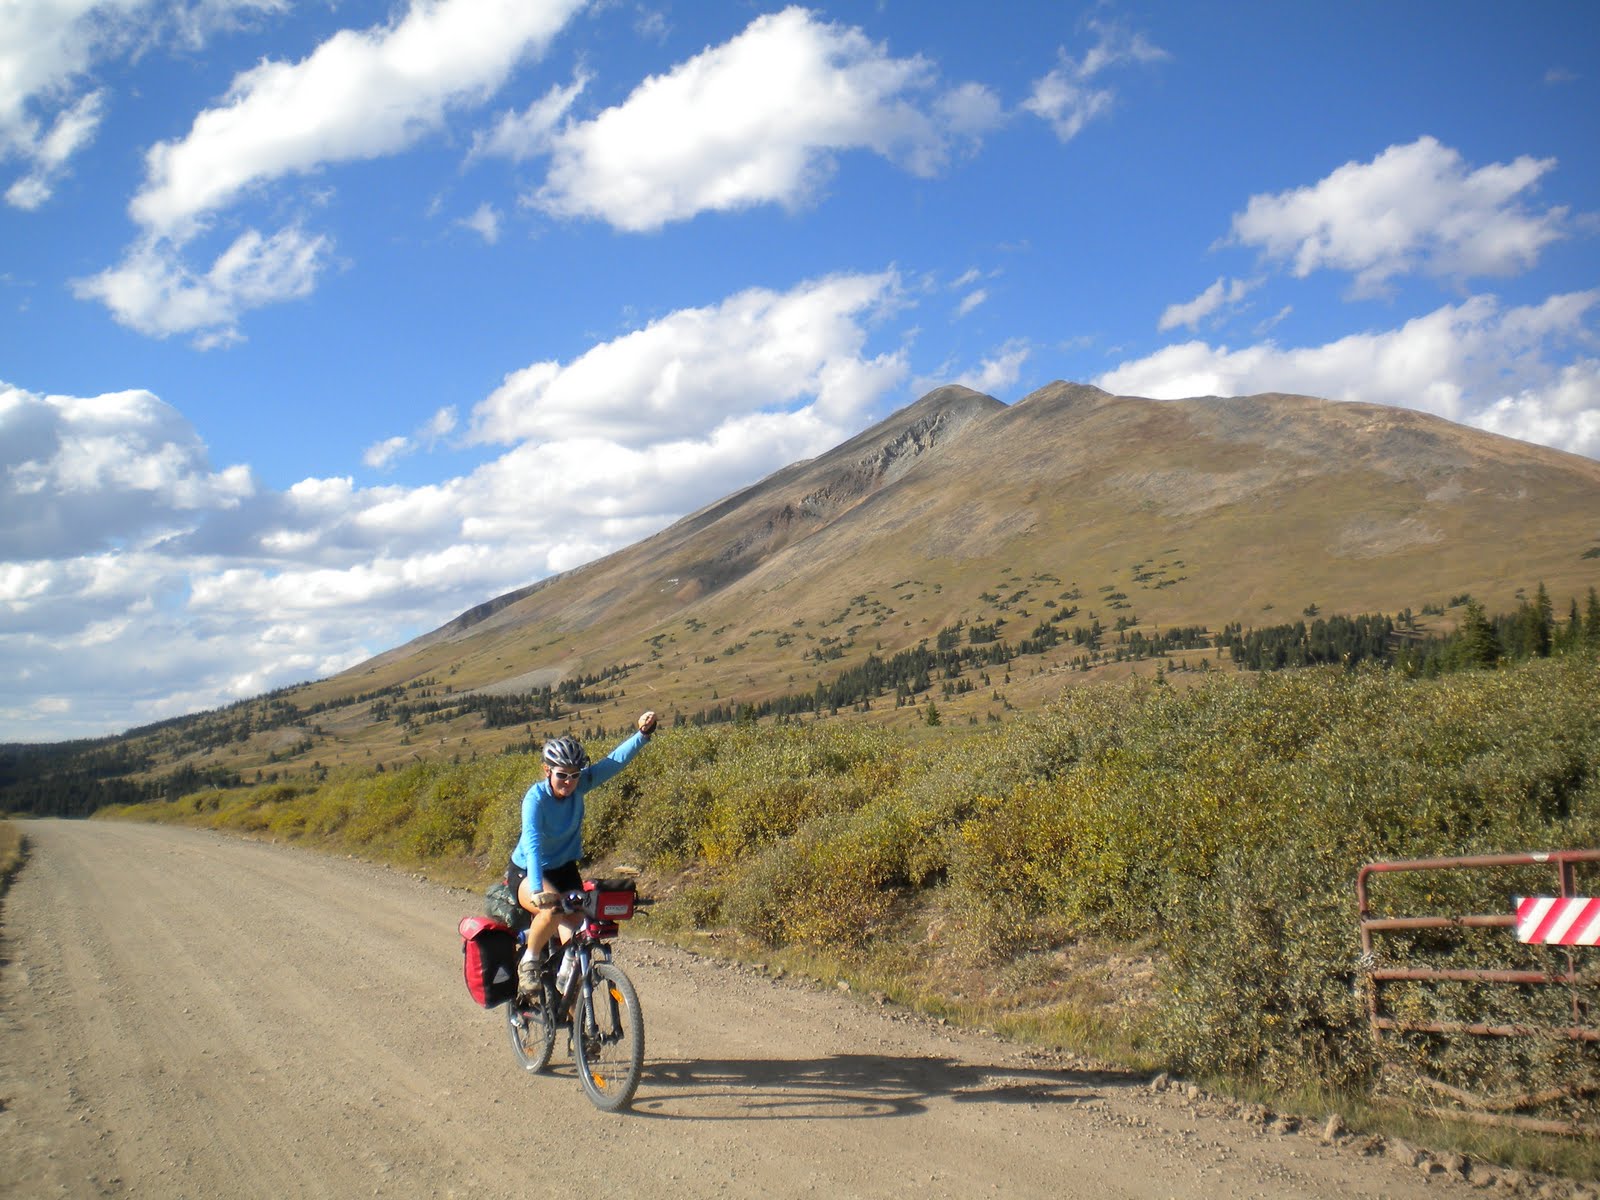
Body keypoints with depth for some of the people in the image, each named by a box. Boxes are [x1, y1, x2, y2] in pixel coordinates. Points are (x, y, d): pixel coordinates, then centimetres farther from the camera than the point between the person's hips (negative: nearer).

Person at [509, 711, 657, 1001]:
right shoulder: (536, 798, -27)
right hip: (527, 873, -4)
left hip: (564, 870, 5)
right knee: (553, 909, -35)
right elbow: (532, 844, -38)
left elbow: (614, 761, -19)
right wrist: (538, 891, -50)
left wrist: (643, 733, -35)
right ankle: (528, 963, -9)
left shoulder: (578, 785, -14)